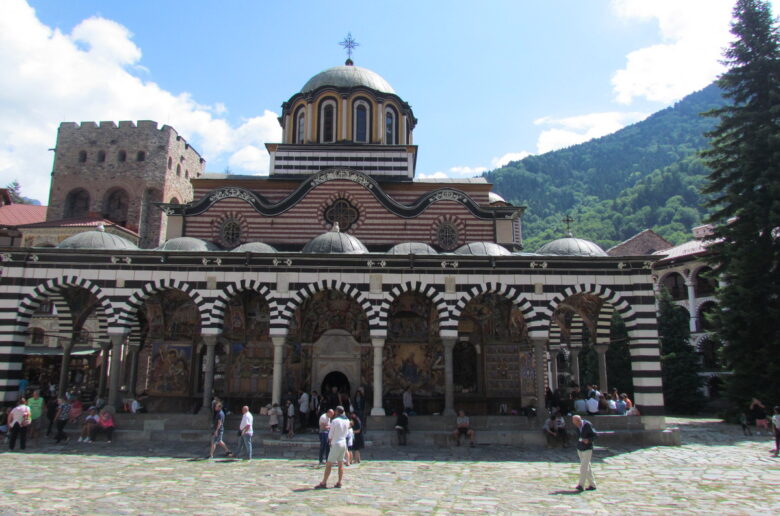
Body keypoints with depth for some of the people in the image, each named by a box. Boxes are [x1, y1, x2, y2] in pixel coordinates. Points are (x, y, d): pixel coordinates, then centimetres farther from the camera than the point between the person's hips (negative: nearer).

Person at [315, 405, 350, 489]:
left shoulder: (334, 421, -14)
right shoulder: (347, 421, 4)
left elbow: (330, 435, -8)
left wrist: (329, 441, 9)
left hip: (336, 444, -6)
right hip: (344, 443, 6)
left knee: (329, 464, -1)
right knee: (341, 464, 10)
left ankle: (324, 483, 1)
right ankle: (339, 482, 10)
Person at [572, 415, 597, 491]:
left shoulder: (587, 424, -17)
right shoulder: (576, 425, 1)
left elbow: (594, 435, -11)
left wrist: (588, 440, -24)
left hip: (587, 448, -6)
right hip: (580, 449, 6)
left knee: (584, 467, -9)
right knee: (587, 467, 11)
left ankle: (581, 485, -6)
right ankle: (592, 484, 20)